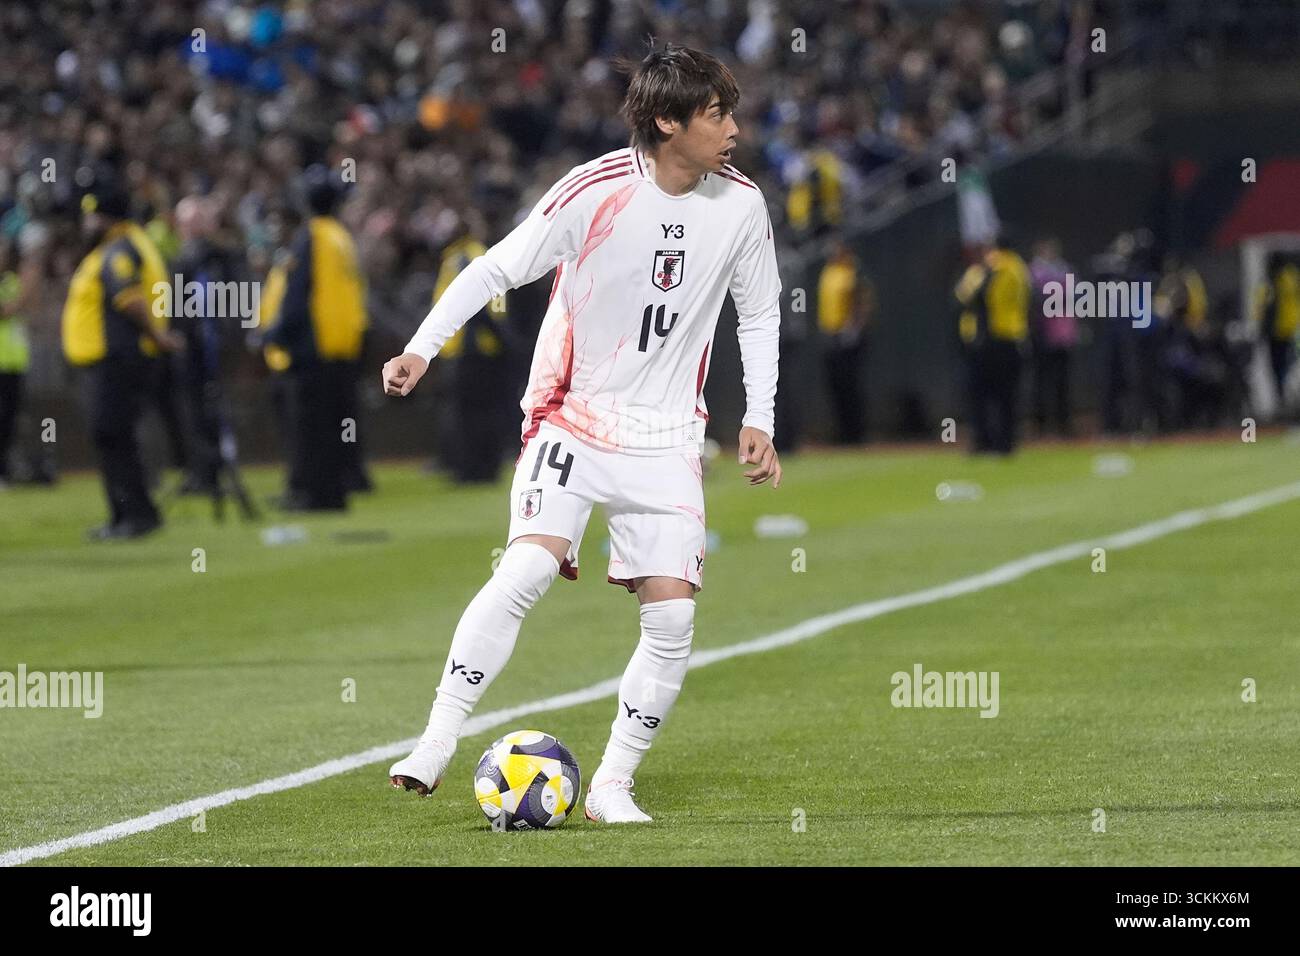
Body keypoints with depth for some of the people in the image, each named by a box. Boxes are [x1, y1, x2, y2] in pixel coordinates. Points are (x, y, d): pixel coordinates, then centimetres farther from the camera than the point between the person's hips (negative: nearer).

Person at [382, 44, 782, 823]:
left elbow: (760, 313, 13)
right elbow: (498, 269, -8)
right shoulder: (596, 191, -14)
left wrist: (759, 419, 7)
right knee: (527, 569, -24)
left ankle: (612, 786, 7)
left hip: (666, 437, 4)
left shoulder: (741, 206, -2)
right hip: (572, 415, -4)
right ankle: (436, 745, -17)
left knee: (673, 616, -5)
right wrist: (422, 349, -16)